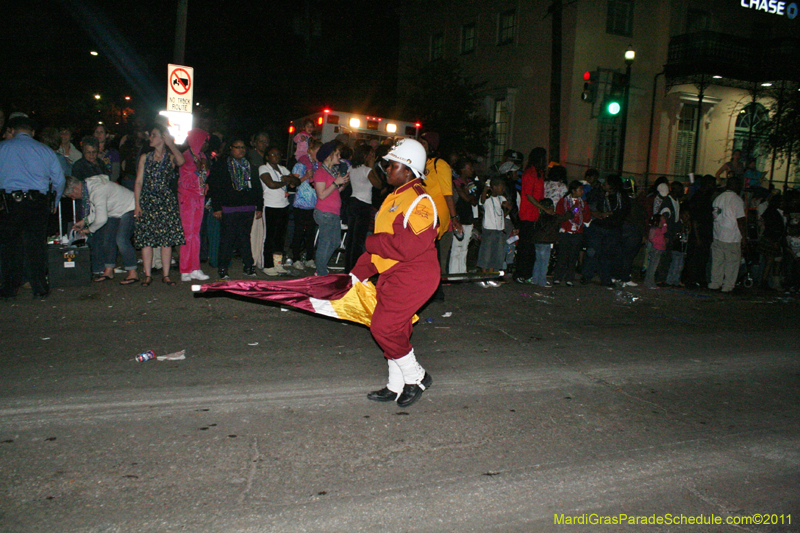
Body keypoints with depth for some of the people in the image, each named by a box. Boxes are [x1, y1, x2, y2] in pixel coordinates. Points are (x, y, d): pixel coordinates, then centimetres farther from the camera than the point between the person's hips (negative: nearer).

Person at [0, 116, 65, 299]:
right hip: (39, 202, 2)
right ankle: (40, 288, 10)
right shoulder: (45, 150, 8)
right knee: (36, 244, 8)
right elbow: (59, 180, 11)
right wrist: (52, 203, 23)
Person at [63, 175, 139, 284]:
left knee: (121, 240, -19)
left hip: (129, 208, -10)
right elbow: (96, 211, 15)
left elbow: (101, 218, -28)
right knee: (107, 238, 8)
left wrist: (89, 230, -12)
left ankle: (133, 274, -13)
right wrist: (84, 221, 6)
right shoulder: (87, 186, 1)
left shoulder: (97, 191, -30)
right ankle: (108, 271, 16)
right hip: (116, 211, 10)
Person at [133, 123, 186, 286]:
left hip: (166, 202, -1)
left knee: (167, 240, -1)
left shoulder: (170, 157, 6)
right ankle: (148, 275, 3)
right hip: (147, 201, 1)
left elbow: (181, 161, -21)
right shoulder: (145, 157, 12)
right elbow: (138, 182, 8)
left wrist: (170, 144, -12)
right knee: (146, 240, -3)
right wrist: (137, 204, -1)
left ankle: (166, 275, 6)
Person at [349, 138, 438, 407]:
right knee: (395, 330, 13)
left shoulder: (419, 200, -17)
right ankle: (397, 386, 27)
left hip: (413, 278, -9)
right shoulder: (394, 198, 14)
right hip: (393, 276, 9)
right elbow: (383, 240, 18)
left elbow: (408, 246, -27)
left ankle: (416, 377, 11)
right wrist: (359, 272, 14)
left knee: (384, 327, -9)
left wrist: (371, 242, -13)